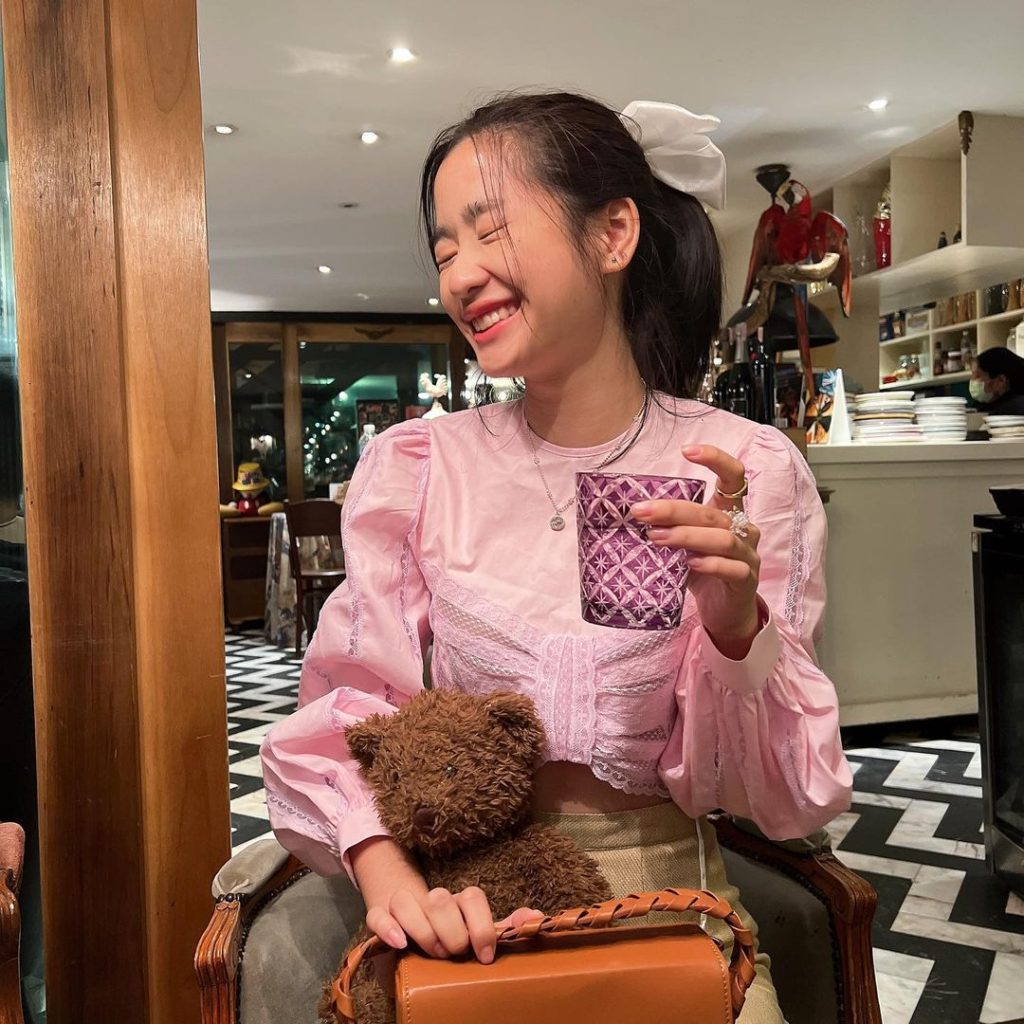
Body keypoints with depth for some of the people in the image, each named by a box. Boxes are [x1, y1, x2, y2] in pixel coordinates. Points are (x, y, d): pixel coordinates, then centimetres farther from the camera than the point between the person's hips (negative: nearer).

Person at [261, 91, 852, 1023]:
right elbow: (346, 713, -6)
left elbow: (785, 800, -5)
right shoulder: (414, 466, -5)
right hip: (470, 914, 0)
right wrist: (387, 872, -25)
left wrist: (737, 627, -24)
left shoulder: (752, 473, -7)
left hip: (663, 890, 1)